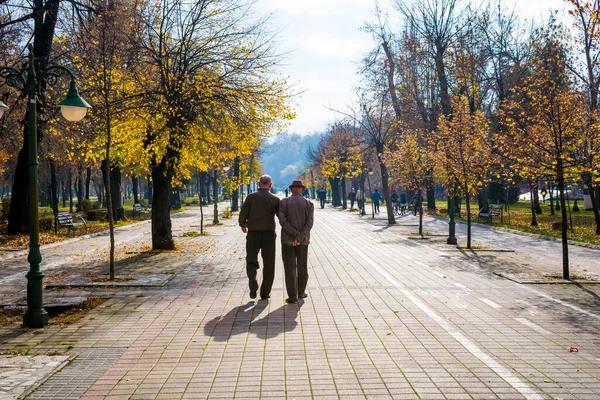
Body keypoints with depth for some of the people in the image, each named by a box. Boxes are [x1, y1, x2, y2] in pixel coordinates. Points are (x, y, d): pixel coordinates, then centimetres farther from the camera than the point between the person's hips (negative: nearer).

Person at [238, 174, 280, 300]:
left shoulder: (251, 197, -3)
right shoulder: (275, 199, -1)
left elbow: (243, 213, -4)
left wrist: (243, 225, 16)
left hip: (253, 233, 0)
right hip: (269, 233, 0)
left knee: (251, 261, 11)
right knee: (268, 264, 11)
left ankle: (253, 286, -11)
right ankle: (265, 292, 14)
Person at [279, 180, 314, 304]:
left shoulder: (284, 202, -4)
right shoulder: (309, 204, -2)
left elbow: (282, 221, -14)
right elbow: (309, 223, -13)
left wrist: (296, 234, -14)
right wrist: (300, 238, -18)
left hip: (287, 239, -1)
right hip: (303, 241, 1)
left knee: (290, 267, 0)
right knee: (302, 266, 16)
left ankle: (292, 295, -6)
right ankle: (301, 292, 27)